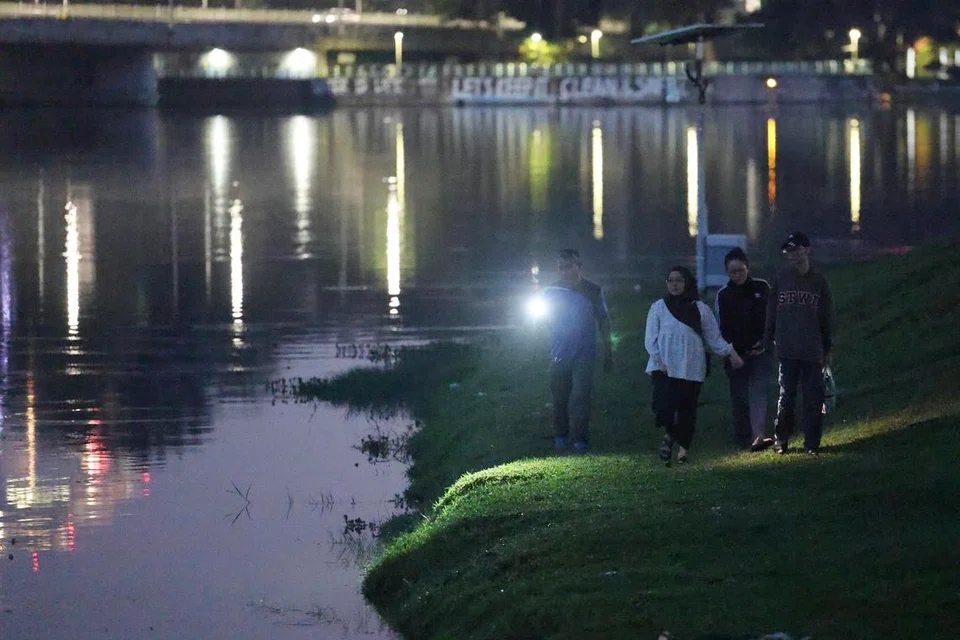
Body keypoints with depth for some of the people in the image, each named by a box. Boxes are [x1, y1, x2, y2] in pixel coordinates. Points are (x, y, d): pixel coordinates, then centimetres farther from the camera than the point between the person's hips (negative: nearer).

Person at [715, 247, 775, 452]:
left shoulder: (761, 288, 4)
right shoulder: (723, 295, 4)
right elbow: (723, 329, 3)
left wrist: (765, 342, -5)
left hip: (761, 351, -1)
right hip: (736, 354, 1)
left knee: (759, 391, -14)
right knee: (739, 396, 4)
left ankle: (759, 435, -26)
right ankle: (743, 438, 13)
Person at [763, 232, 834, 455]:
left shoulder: (818, 281, 5)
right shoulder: (781, 279, 6)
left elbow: (827, 317, 9)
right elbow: (772, 312, 9)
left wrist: (827, 348, 8)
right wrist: (767, 339, 4)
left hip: (813, 352, 0)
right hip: (787, 350, 0)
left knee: (813, 398, 0)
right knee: (786, 397, 0)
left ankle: (812, 442, 5)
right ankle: (780, 439, 10)